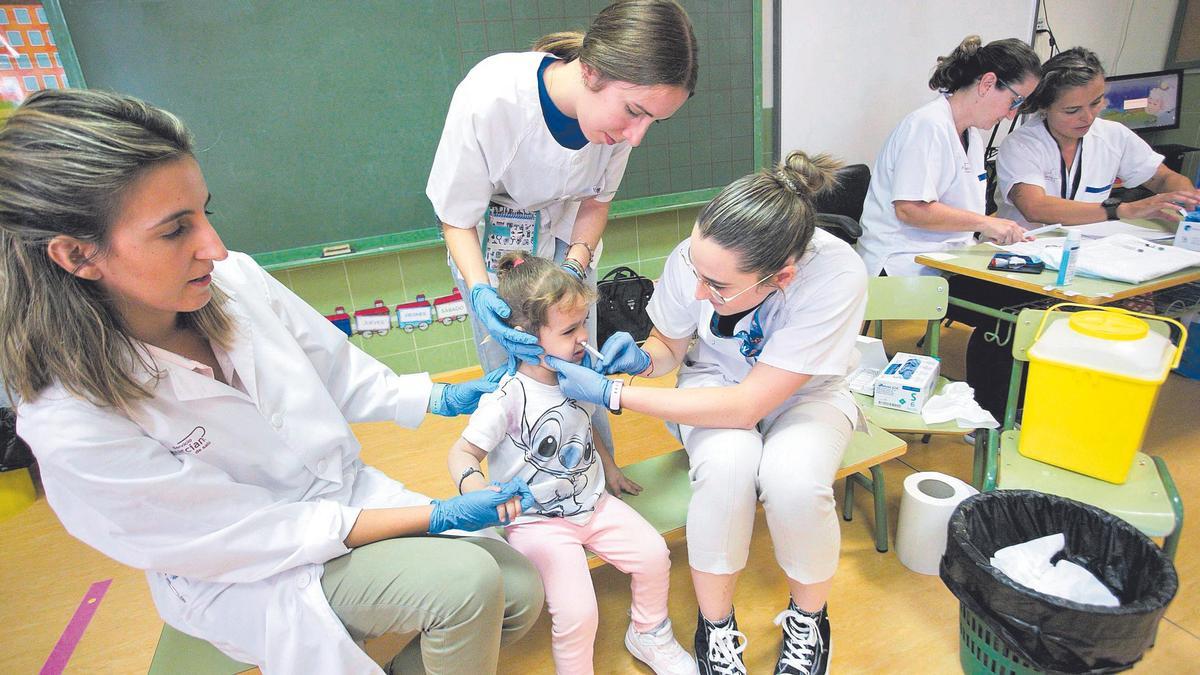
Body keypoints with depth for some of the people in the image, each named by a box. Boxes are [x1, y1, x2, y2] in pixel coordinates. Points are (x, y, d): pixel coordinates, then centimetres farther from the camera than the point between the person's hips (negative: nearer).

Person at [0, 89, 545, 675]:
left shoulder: (232, 280, -15)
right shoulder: (73, 428, -27)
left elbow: (337, 373, 2)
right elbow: (246, 538, -22)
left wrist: (441, 398, -5)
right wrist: (438, 517, -24)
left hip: (346, 491, 5)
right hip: (250, 578, -5)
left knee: (519, 594, -3)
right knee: (466, 582, -23)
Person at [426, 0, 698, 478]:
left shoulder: (616, 108, -23)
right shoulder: (488, 98, -36)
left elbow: (594, 202, -5)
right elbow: (457, 218, -21)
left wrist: (573, 267, -21)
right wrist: (480, 291, -37)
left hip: (566, 241, 3)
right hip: (490, 244, -2)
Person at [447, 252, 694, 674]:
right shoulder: (509, 397, -21)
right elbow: (463, 453, -15)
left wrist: (609, 468, 14)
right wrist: (473, 484, -35)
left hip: (593, 503, 6)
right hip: (538, 521, -6)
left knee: (654, 555, -2)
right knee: (578, 615, -19)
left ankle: (648, 635, 28)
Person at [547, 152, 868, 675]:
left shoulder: (837, 277, -35)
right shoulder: (694, 258, -25)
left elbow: (747, 406, -33)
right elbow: (669, 347, -2)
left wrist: (611, 393, -33)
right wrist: (642, 357, -27)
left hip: (804, 392, -1)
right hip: (716, 379, 2)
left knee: (793, 477, -33)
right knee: (727, 462, -32)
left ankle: (807, 618, 1)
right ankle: (715, 625, -4)